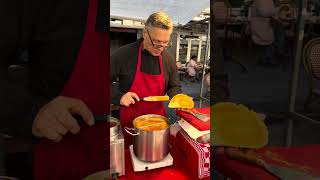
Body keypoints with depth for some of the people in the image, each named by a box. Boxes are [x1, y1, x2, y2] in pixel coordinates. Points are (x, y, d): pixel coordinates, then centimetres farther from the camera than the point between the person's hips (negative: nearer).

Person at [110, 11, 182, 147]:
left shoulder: (168, 59, -2)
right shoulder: (123, 54, -15)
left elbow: (174, 86, 8)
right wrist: (119, 96, -22)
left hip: (158, 119, 3)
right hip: (129, 120, -2)